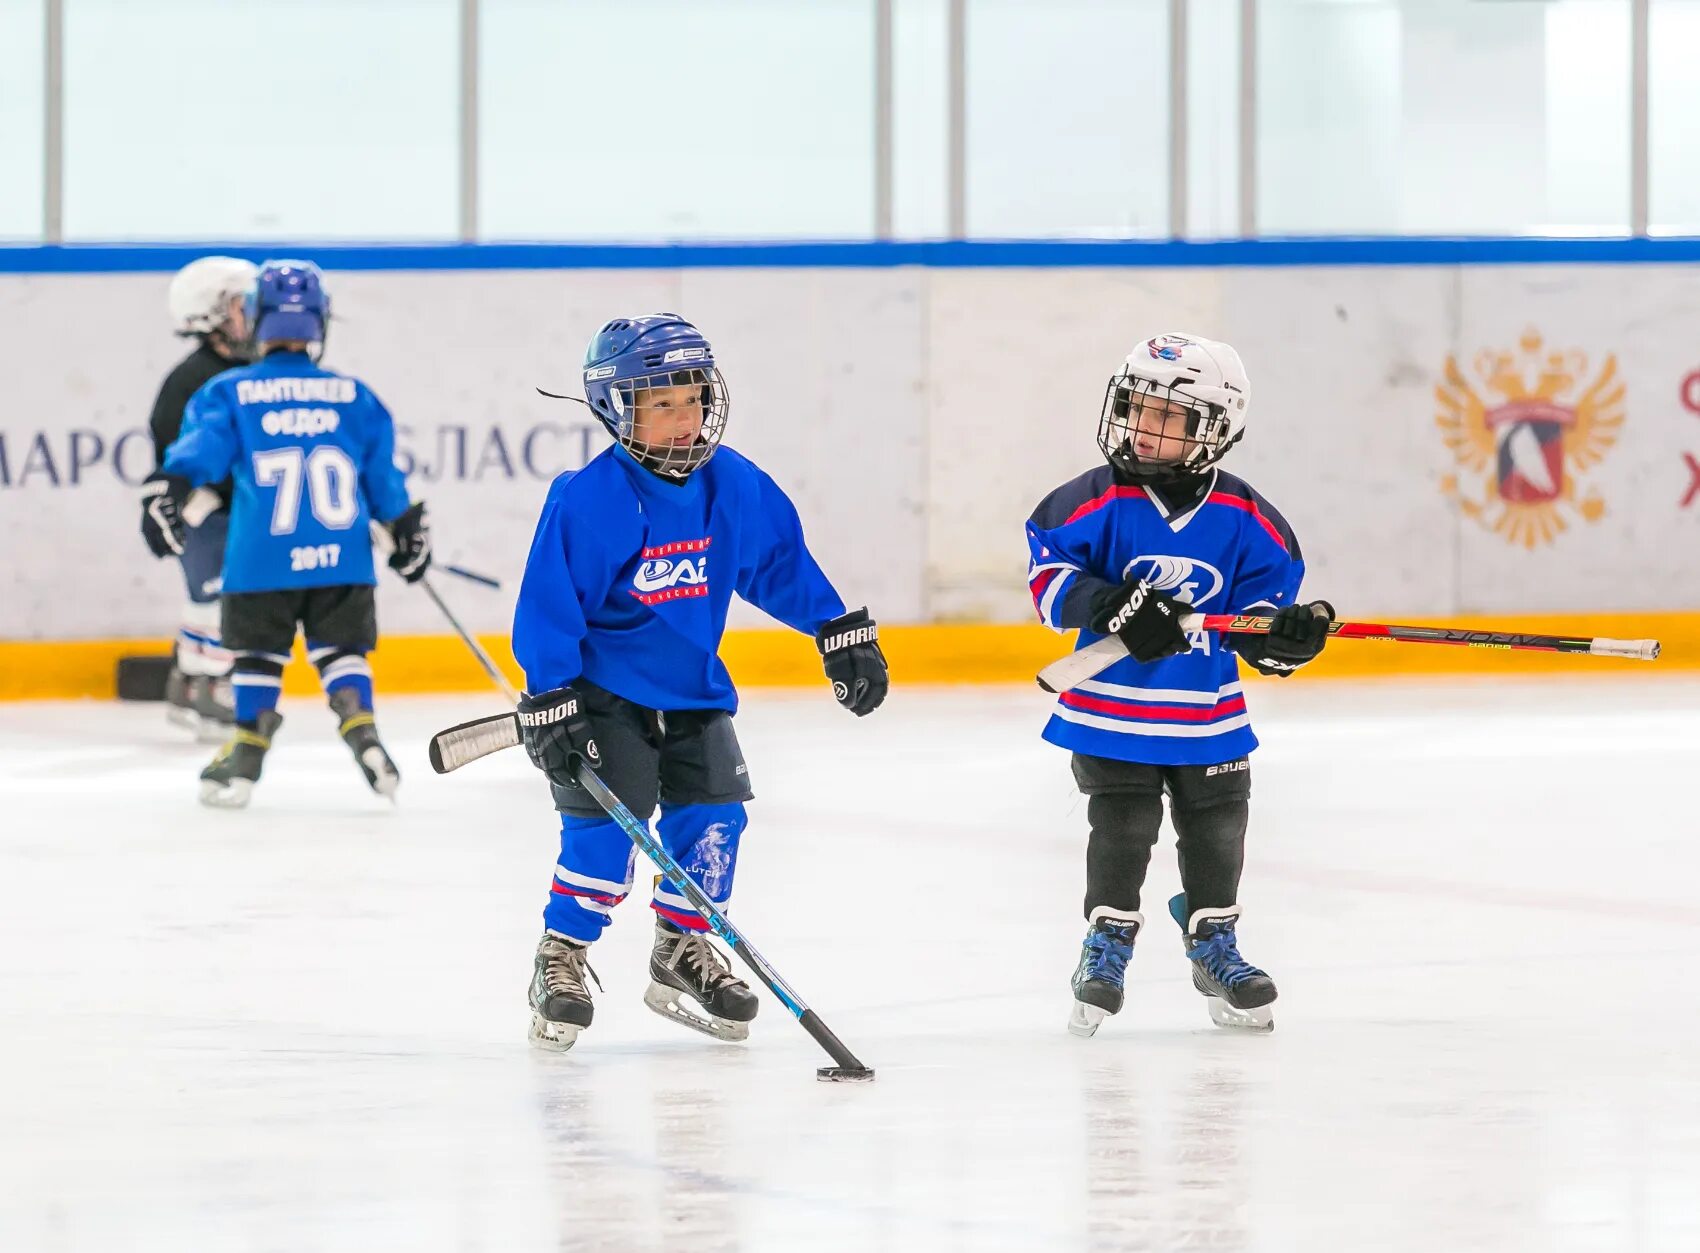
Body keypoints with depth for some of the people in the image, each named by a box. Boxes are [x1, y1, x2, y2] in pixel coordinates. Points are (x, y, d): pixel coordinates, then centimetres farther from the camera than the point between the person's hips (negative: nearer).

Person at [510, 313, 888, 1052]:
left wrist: (843, 634, 11)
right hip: (603, 688, -6)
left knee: (713, 811, 0)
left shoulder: (734, 486, -5)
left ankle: (682, 956, 17)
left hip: (692, 688, 6)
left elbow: (782, 563, 10)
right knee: (607, 818, -15)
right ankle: (561, 960, -1)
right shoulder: (587, 502, -21)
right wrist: (549, 701, -21)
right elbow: (548, 604, -18)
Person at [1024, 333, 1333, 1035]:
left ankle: (1214, 942, 27)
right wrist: (1111, 607, -25)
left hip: (1209, 713, 2)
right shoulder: (1096, 503, -10)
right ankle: (1107, 945, 13)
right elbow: (1047, 574, -12)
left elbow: (1265, 602, 3)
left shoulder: (1244, 521, -4)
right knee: (1123, 828, -3)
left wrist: (1287, 636, -18)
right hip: (1112, 706, -2)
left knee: (1217, 830, 8)